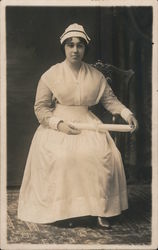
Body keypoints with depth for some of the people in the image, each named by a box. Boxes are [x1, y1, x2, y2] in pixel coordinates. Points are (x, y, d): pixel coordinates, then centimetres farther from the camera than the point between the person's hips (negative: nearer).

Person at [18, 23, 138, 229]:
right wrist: (59, 124, -15)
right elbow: (40, 107, -1)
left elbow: (110, 99, 13)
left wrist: (125, 112, -5)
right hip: (58, 125, -2)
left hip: (87, 123, 2)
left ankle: (101, 208, -13)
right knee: (61, 156, -31)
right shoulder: (51, 75, -1)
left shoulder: (96, 76, 8)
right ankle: (60, 210, -14)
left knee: (104, 154, -25)